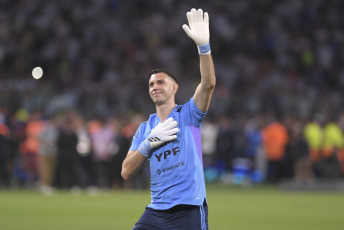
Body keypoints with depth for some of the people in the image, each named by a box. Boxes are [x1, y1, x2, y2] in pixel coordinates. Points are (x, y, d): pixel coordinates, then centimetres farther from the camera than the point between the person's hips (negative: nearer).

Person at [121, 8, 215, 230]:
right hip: (156, 211, 4)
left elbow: (208, 84, -15)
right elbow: (126, 172, 7)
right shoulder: (145, 128, 14)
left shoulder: (188, 114, 3)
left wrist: (203, 46, -27)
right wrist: (148, 143, -7)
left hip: (189, 211, -4)